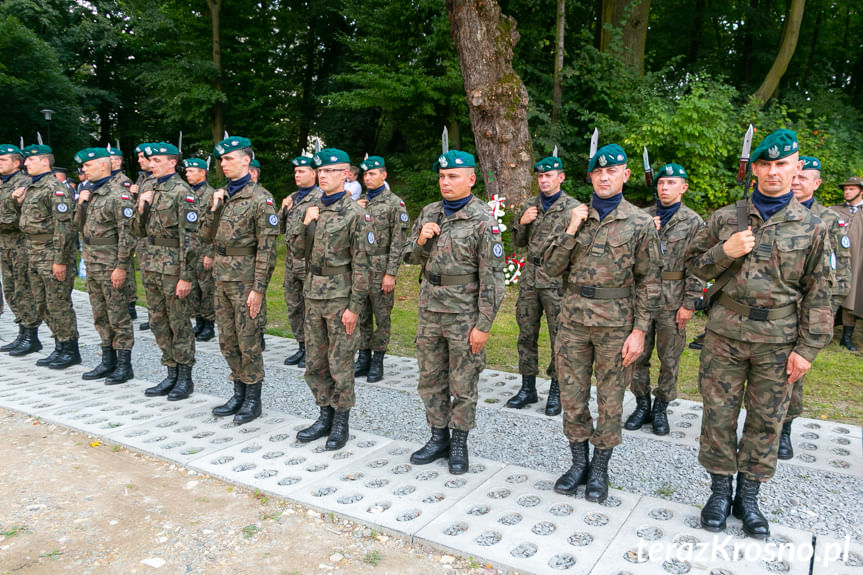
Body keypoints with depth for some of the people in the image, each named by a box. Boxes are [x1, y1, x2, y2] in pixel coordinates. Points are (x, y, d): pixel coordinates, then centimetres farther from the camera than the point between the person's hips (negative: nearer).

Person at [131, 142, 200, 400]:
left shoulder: (182, 192, -11)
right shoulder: (147, 187, 13)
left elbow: (189, 237, -16)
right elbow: (138, 230, 17)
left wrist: (186, 276, -19)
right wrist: (142, 208, -3)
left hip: (173, 266, -8)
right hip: (150, 264, 8)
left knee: (179, 323, 1)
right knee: (158, 322, 13)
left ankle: (185, 379, 12)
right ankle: (171, 375, 24)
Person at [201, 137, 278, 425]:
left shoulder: (260, 198, -11)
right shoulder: (221, 195, 12)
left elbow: (266, 247, -15)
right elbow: (207, 235, 13)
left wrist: (258, 289, -18)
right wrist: (214, 209, -4)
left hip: (245, 279, -8)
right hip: (222, 277, 8)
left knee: (248, 341, 0)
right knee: (227, 341, 13)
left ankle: (253, 399, 14)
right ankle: (239, 394, 27)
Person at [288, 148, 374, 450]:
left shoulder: (355, 214, -9)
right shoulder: (312, 210, 11)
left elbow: (361, 263, -12)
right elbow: (298, 251, 11)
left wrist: (355, 306, -15)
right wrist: (304, 224, -7)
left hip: (340, 296, -7)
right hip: (313, 294, 7)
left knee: (340, 363, 2)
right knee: (315, 362, 13)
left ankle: (341, 423, 17)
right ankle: (325, 416, 28)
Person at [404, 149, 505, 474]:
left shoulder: (483, 221, -12)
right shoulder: (429, 213, 7)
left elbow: (492, 278, -13)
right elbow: (410, 257, 13)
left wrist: (483, 325, -16)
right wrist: (421, 241, -10)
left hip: (464, 314, -6)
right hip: (429, 310, 6)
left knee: (462, 383, 7)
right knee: (430, 378, 14)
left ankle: (459, 444, 23)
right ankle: (439, 438, 29)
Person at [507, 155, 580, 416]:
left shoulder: (573, 207, -3)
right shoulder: (530, 205, 11)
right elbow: (519, 242, 14)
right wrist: (522, 223, -2)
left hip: (557, 279, -5)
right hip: (529, 278, 5)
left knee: (559, 336, 3)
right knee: (526, 333, 10)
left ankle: (556, 391, 17)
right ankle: (528, 388, 23)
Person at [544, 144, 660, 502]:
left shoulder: (640, 223, -2)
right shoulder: (576, 217, 6)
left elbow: (649, 282, -3)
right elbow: (550, 268, 1)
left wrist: (639, 331, -9)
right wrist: (571, 231, -10)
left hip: (616, 324, -2)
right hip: (573, 320, 3)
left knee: (610, 400, 9)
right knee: (571, 396, 9)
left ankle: (600, 469, 26)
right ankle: (579, 462, 28)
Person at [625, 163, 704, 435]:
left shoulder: (693, 222, -1)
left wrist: (689, 304, -9)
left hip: (673, 300, -3)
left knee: (669, 359, 7)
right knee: (638, 354, 9)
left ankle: (660, 408, 23)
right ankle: (642, 405, 24)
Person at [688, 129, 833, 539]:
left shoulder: (812, 227, 2)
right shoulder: (726, 219, 3)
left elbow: (818, 293, 2)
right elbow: (694, 263, 9)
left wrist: (807, 348, -3)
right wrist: (725, 252, -11)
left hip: (778, 341, 0)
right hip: (725, 333, 0)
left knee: (767, 420, 9)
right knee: (718, 413, 5)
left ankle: (749, 496, 25)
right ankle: (720, 489, 23)